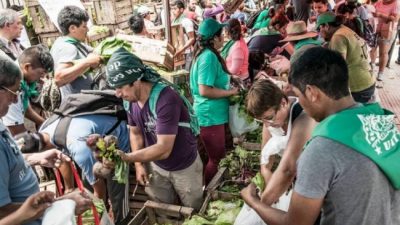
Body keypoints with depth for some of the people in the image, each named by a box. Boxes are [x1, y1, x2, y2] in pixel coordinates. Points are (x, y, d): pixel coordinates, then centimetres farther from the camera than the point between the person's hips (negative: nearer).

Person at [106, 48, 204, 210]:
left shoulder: (166, 99, -36)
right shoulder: (131, 100, -12)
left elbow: (163, 149, -37)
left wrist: (125, 158, -40)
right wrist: (139, 164, -5)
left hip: (185, 167, -5)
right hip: (156, 167, 6)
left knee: (193, 211, 19)